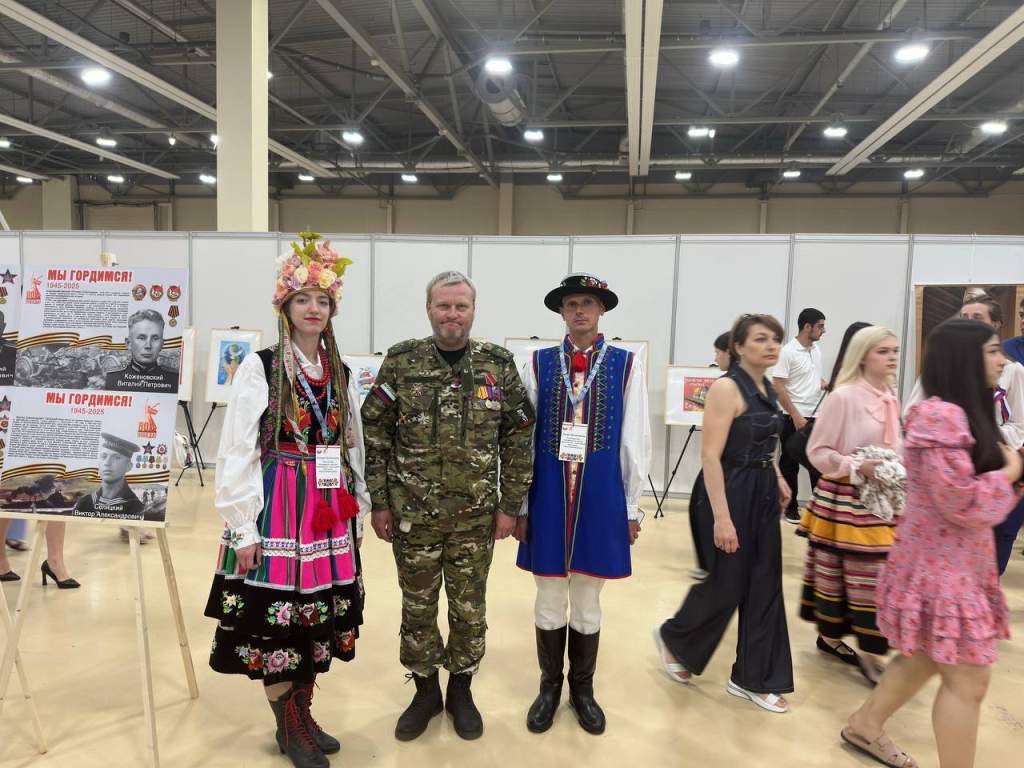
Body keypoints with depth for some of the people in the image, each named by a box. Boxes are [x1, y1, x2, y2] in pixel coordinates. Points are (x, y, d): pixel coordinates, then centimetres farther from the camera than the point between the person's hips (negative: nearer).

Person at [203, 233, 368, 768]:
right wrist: (243, 525, -12)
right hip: (277, 508, -5)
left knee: (318, 612, 12)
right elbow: (235, 452, -9)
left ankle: (302, 714, 30)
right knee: (275, 614, 2)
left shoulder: (340, 373, 10)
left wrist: (358, 510, 12)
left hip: (331, 512, 5)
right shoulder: (260, 368, -6)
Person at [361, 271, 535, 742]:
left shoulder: (499, 365, -3)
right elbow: (375, 433, -1)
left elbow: (518, 439, 0)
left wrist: (509, 505, -2)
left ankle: (461, 689, 36)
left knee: (469, 609, 14)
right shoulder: (401, 362, -4)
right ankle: (425, 690, 35)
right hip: (413, 514, 0)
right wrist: (379, 501, -2)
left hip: (476, 516, 0)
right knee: (417, 607, 14)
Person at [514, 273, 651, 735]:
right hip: (547, 496, 1)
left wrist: (632, 508, 2)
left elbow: (635, 442, 1)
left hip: (601, 496, 0)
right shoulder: (538, 364, 0)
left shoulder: (626, 365, -2)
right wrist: (519, 506, 1)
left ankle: (582, 690, 36)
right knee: (549, 602, 14)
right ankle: (549, 688, 35)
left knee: (588, 604, 15)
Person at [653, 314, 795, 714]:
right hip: (733, 493, -8)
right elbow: (711, 455, -22)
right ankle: (673, 638, 31)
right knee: (726, 586, 4)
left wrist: (777, 478, 14)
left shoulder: (766, 387, 9)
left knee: (765, 586, 11)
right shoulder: (727, 387, -17)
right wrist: (721, 517, -26)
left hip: (764, 493, 9)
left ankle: (752, 679, 24)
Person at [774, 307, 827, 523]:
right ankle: (790, 507, 18)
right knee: (790, 464, 6)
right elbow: (778, 387, -16)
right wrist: (796, 417, -19)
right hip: (794, 419, -6)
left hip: (815, 417, 7)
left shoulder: (816, 350, 9)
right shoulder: (788, 352, -13)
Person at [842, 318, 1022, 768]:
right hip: (942, 565, -10)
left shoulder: (964, 413, 10)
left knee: (926, 659, 22)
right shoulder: (940, 416, -22)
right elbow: (961, 502, -26)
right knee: (967, 681, 0)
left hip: (956, 561, 10)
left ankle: (865, 726, 39)